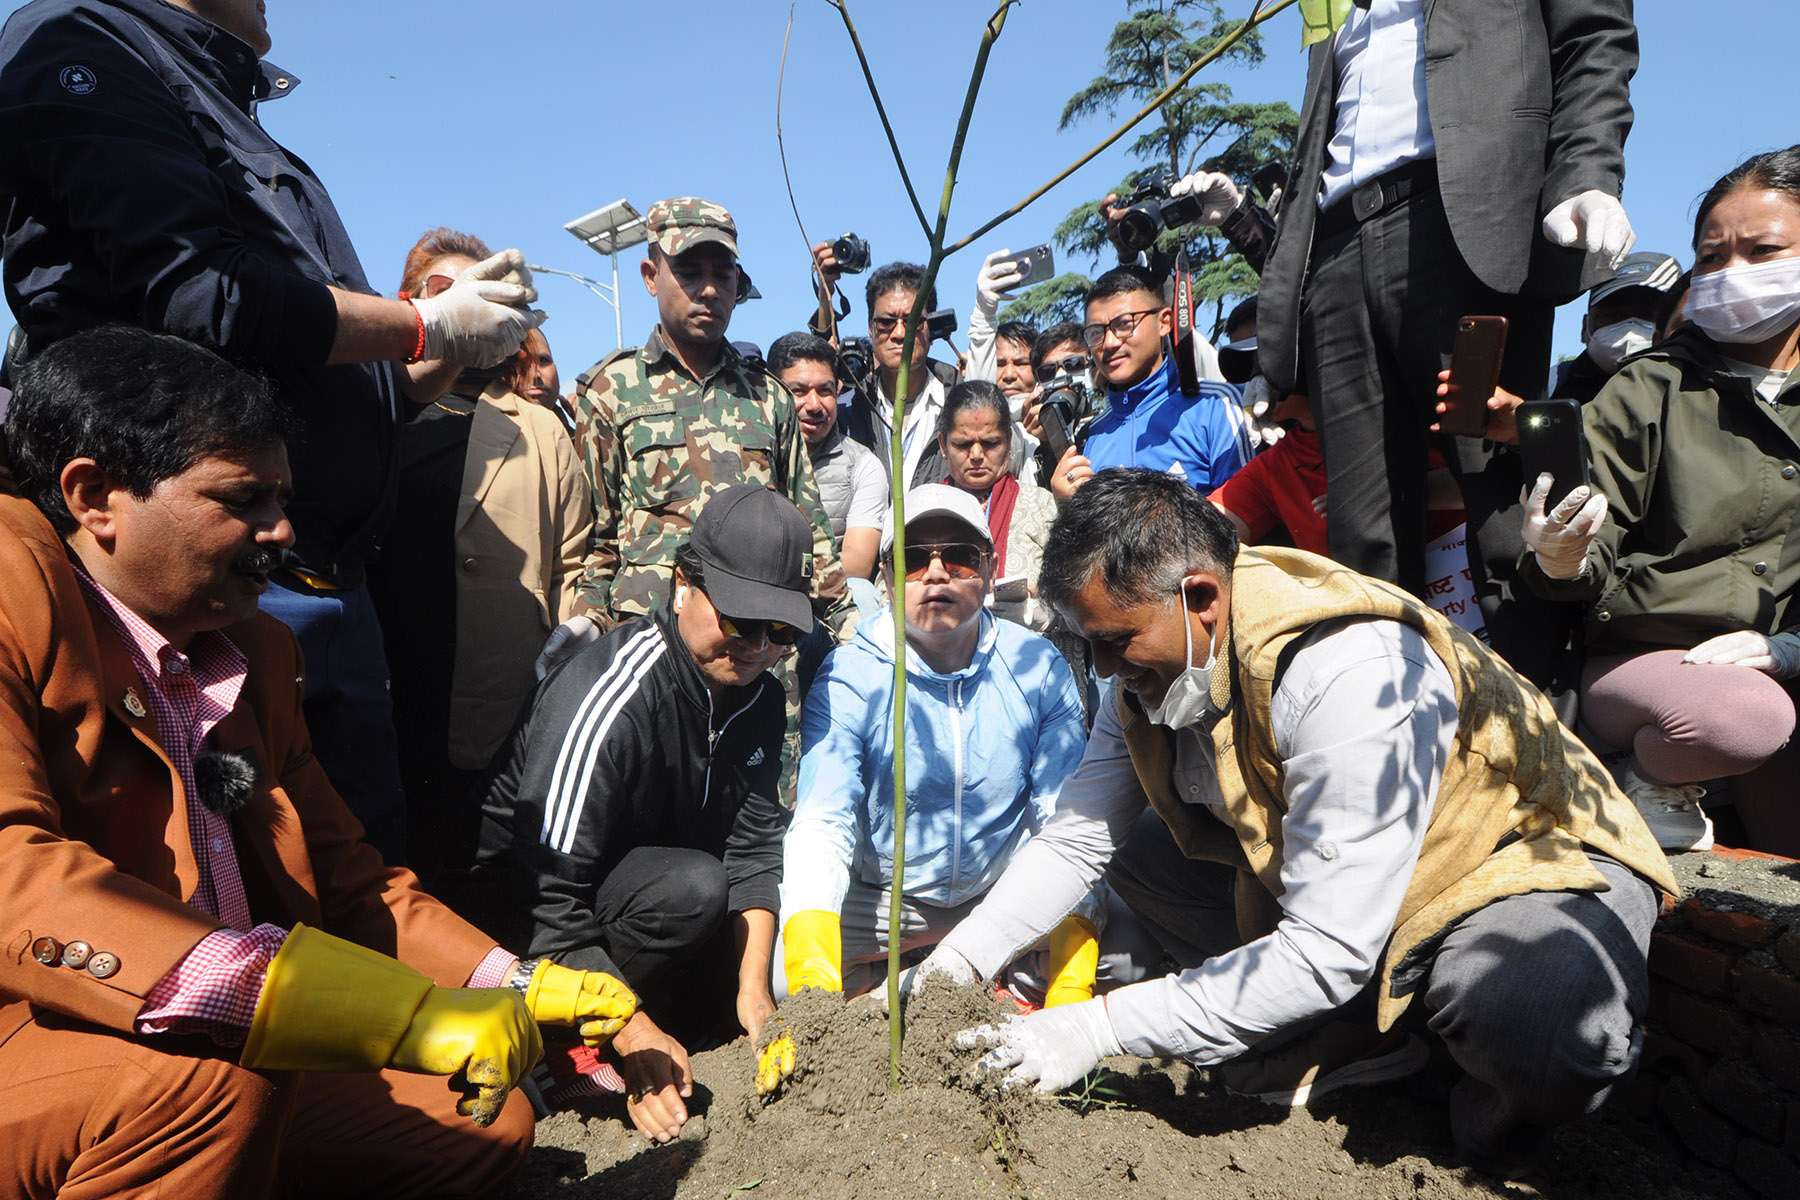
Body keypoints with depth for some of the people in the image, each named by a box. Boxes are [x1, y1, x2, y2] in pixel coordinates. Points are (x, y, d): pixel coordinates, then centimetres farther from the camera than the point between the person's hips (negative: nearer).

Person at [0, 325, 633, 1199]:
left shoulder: (254, 650, 12)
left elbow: (349, 883, 17)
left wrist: (524, 990, 6)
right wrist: (396, 1013, -38)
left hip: (220, 1058, 8)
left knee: (490, 1124, 7)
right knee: (213, 1081, -35)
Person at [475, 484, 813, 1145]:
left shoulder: (757, 694, -7)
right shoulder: (607, 700, -31)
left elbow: (754, 845, -6)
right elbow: (546, 898, -31)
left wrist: (752, 989, -16)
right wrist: (633, 1035, -33)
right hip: (520, 901, -7)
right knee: (694, 886, -34)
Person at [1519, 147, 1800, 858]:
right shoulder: (1651, 388, 3)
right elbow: (1593, 563, -4)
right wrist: (1562, 563, -27)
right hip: (1638, 659, -2)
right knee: (1739, 715, -35)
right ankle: (1652, 785, -2)